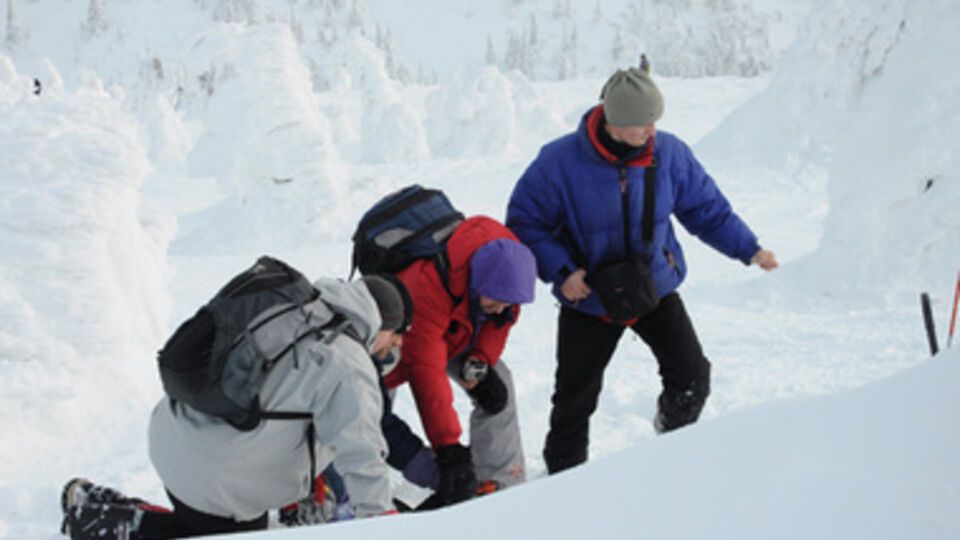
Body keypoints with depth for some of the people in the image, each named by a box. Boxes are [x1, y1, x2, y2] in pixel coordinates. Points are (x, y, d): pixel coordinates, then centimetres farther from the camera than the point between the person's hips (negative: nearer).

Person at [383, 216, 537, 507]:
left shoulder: (506, 256, -27)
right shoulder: (426, 285, -46)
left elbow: (498, 319, -5)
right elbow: (427, 374, -47)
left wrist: (481, 362, -22)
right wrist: (449, 449, -49)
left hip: (457, 336, 5)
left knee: (500, 387, -10)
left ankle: (503, 486, -5)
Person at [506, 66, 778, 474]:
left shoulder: (669, 153, -10)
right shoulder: (560, 162, -21)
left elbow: (707, 208, 5)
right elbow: (524, 222, -12)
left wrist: (748, 249, -2)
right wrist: (560, 271, -22)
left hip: (655, 288, 2)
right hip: (588, 298, -2)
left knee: (691, 379, -6)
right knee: (574, 398, 5)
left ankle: (674, 437, 26)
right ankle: (563, 474, 28)